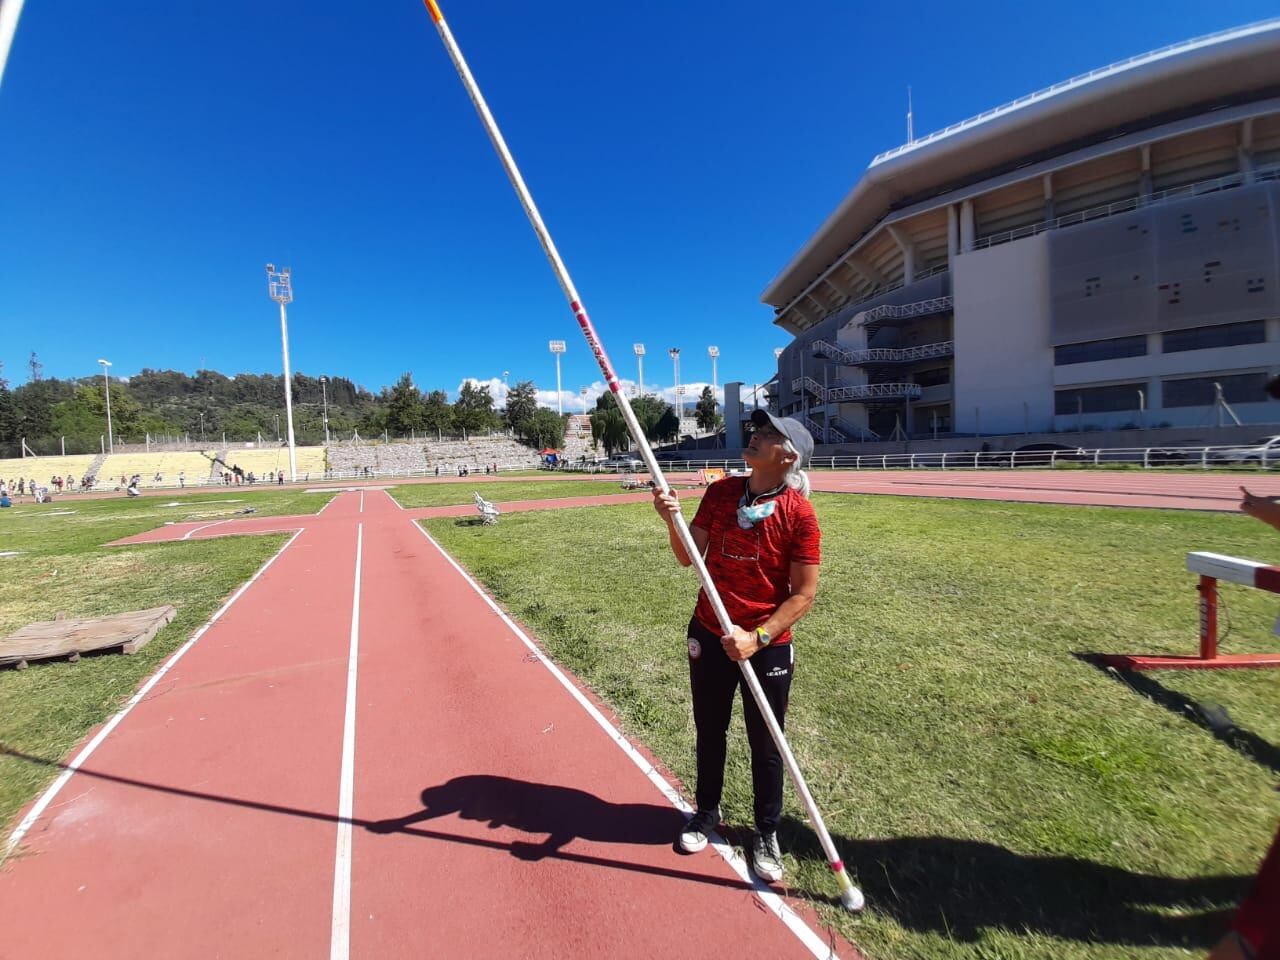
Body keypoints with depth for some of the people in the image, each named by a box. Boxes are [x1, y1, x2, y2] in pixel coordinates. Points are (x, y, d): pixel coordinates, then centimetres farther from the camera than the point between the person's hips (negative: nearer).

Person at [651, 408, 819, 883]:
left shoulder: (799, 513, -15)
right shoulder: (721, 491, -3)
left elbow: (803, 595, -14)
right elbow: (689, 558, -1)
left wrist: (757, 638, -21)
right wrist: (672, 520, -19)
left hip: (768, 646, -3)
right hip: (709, 635, 4)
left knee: (765, 745, 15)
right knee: (709, 732, 22)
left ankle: (766, 833, 42)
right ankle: (707, 813, 48)